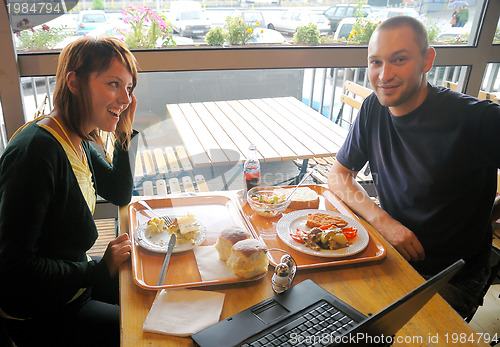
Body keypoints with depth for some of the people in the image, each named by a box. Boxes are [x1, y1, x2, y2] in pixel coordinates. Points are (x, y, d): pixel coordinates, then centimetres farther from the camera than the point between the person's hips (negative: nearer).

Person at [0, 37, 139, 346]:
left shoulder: (79, 141, -3)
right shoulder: (36, 152, -30)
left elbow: (120, 195, 9)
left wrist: (125, 133, -4)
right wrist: (101, 269, -22)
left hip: (73, 282, 8)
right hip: (39, 317, -8)